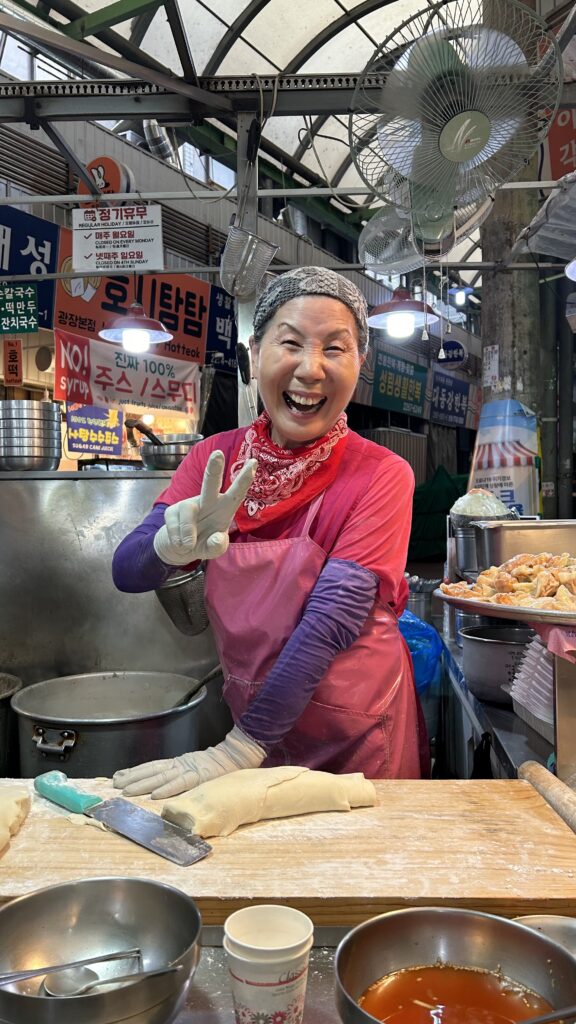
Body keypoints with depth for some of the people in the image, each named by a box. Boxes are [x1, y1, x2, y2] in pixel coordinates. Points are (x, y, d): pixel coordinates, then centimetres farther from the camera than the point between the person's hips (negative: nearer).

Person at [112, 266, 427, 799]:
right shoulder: (215, 458, -7)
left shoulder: (381, 476, -17)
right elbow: (127, 572, -14)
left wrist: (237, 750, -29)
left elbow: (333, 619, -25)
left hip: (356, 736, -2)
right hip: (249, 711, 3)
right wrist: (174, 543, -37)